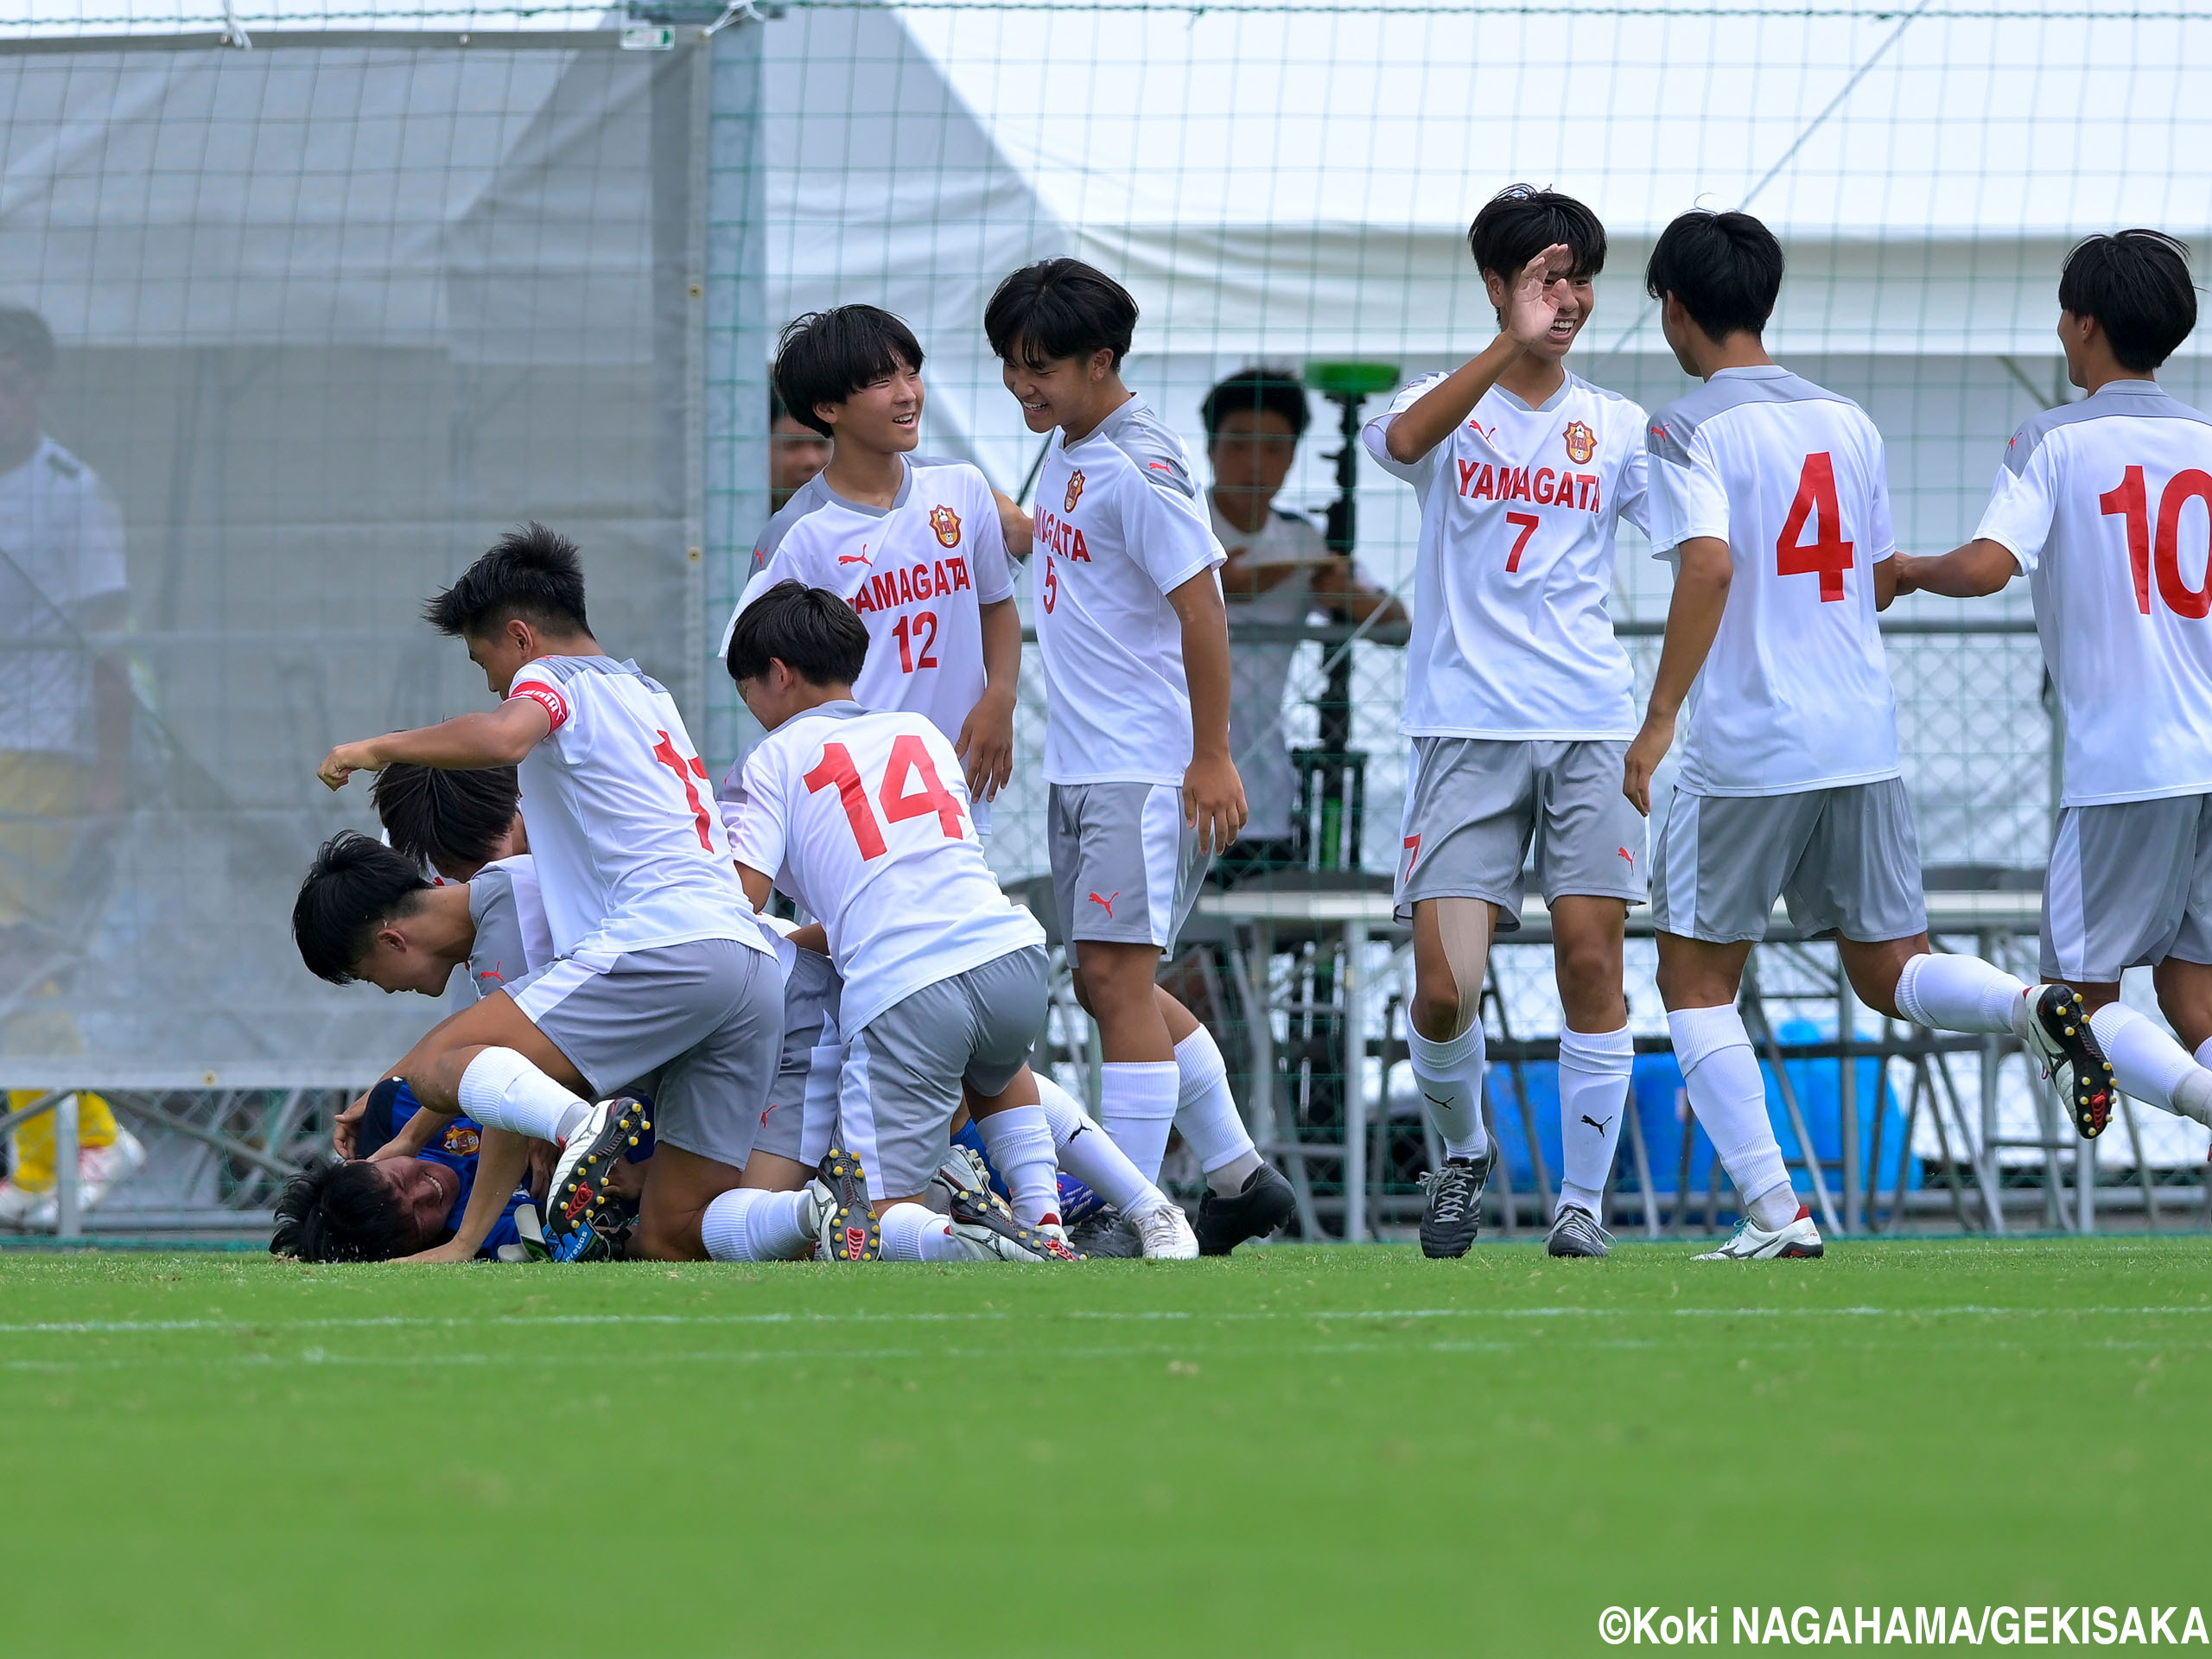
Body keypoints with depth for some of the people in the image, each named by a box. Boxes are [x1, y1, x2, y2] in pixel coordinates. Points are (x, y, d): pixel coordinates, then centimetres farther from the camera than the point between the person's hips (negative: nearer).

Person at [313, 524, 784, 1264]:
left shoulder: (553, 677, 7)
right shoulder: (651, 696, 33)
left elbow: (504, 737, -18)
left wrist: (379, 748, -3)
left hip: (662, 946, -8)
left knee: (429, 1070, -11)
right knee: (667, 1243, 6)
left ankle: (579, 1122, -37)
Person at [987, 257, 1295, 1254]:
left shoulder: (1136, 467, -16)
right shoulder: (1065, 453, 12)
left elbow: (1200, 605, -18)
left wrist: (1212, 757, -18)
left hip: (1147, 769, -10)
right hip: (1079, 763, 10)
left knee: (1116, 974, -12)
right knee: (1109, 983, 13)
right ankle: (1239, 1176, 24)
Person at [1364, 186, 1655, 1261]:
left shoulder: (1616, 427, 10)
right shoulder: (1451, 408, 3)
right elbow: (1407, 437, -22)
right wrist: (1513, 345, -33)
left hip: (1589, 728, 2)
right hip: (1465, 730, -2)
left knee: (1591, 961, -6)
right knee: (1444, 989, -8)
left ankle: (1580, 1204, 5)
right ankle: (1463, 1150, 20)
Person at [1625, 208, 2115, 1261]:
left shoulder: (1690, 430, -8)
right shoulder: (1846, 423, 12)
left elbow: (1709, 566, -22)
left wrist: (1658, 723, -21)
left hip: (1746, 750, -6)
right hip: (1865, 740, 6)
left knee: (1696, 981, 7)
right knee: (1890, 972, 14)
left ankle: (1775, 1211, -5)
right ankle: (2032, 1008, -17)